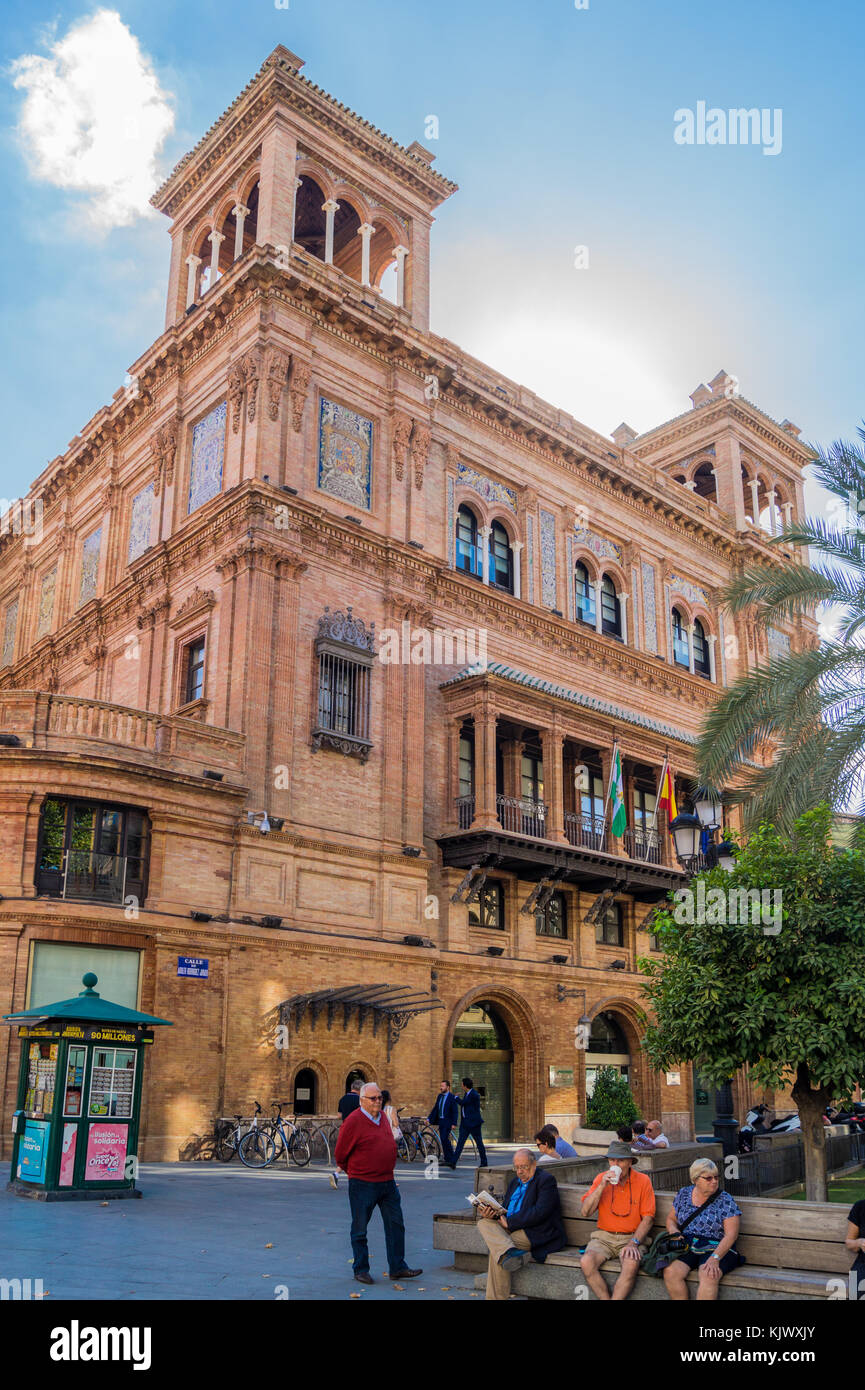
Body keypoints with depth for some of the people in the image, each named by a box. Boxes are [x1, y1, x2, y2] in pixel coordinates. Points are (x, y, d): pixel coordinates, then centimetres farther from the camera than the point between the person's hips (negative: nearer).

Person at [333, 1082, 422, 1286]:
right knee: (360, 1229, 5)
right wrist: (354, 1172, 6)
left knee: (396, 1225, 9)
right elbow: (340, 1154, -8)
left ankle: (397, 1267, 17)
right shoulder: (353, 1121, -15)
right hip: (363, 1185, -7)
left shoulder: (382, 1117, 9)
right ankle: (361, 1270, 18)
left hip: (387, 1182, 7)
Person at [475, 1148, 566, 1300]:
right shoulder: (515, 1183, 22)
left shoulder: (546, 1180, -5)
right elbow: (505, 1208, 20)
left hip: (538, 1234, -8)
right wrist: (491, 1213, -4)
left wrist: (509, 1222, -16)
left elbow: (540, 1212, -17)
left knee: (496, 1247, -22)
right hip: (512, 1229, 8)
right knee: (484, 1223, -17)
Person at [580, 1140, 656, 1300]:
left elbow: (648, 1218, -2)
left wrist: (633, 1243, -15)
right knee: (586, 1263, -27)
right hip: (603, 1237, 2)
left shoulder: (642, 1181, -1)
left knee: (631, 1264, -34)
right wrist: (602, 1186, -14)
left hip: (632, 1237, -2)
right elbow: (586, 1212, -3)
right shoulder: (601, 1178, 3)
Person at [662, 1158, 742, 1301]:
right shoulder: (683, 1194, 9)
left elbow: (731, 1235, -9)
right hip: (686, 1248, 3)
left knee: (709, 1276, -35)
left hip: (717, 1249, -3)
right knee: (670, 1272, -27)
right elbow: (671, 1219, 21)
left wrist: (715, 1258, -22)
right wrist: (674, 1231, -3)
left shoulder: (725, 1200, -3)